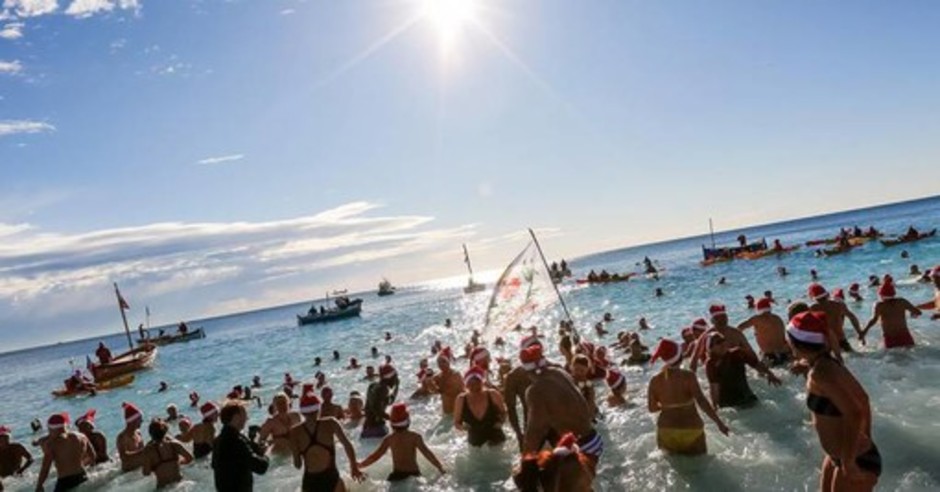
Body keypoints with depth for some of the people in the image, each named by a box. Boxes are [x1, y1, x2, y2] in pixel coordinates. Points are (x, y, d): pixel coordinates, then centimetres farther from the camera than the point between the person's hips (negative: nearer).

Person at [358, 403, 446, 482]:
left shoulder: (388, 439, 0)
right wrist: (440, 467, -9)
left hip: (397, 475, 1)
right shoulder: (415, 437, -5)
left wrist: (360, 465, 17)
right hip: (413, 475, -1)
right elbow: (426, 453, -12)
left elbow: (376, 455, 3)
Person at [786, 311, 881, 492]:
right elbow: (863, 401, 13)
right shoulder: (828, 364, 2)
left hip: (856, 462, -9)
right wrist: (866, 440, 20)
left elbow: (854, 413, -34)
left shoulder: (820, 372, -26)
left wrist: (848, 464, -27)